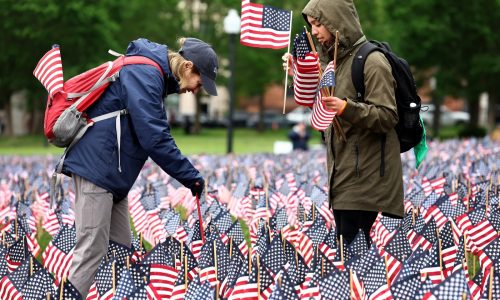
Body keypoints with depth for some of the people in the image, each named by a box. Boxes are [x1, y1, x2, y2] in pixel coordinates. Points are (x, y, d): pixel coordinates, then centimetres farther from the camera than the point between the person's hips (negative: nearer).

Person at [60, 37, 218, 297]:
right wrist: (191, 177, -17)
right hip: (97, 167, -10)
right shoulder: (145, 74, -17)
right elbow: (154, 137, -23)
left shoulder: (153, 75, 14)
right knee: (91, 250, -10)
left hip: (111, 173, 10)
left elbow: (154, 132, 17)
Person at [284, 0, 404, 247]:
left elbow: (387, 117, -18)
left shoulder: (371, 61, -11)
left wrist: (347, 108, -33)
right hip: (342, 179, 9)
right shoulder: (335, 58, 16)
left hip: (364, 178, -9)